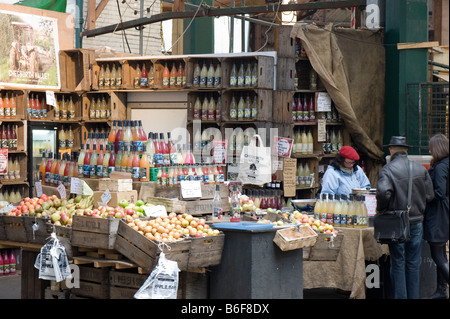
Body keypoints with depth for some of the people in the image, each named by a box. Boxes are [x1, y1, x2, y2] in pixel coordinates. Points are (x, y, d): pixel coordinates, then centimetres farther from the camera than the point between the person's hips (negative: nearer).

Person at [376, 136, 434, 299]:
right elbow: (429, 195, 3)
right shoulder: (421, 169, 1)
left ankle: (400, 296, 10)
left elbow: (383, 192, -27)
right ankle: (413, 296, 18)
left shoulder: (387, 170, -12)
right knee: (413, 264, 12)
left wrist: (381, 209, -9)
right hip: (416, 221, 3)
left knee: (398, 264, 7)